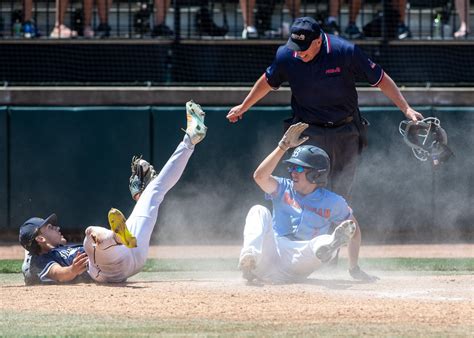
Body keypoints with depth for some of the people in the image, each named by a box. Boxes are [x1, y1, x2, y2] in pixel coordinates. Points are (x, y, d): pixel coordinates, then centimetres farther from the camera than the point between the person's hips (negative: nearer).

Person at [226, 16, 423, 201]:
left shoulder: (346, 52, -18)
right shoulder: (286, 56, -10)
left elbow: (381, 79, -9)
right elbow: (267, 82, 12)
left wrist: (406, 109, -13)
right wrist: (243, 107, 26)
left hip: (346, 133, 0)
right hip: (310, 134, 0)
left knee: (341, 193, 5)